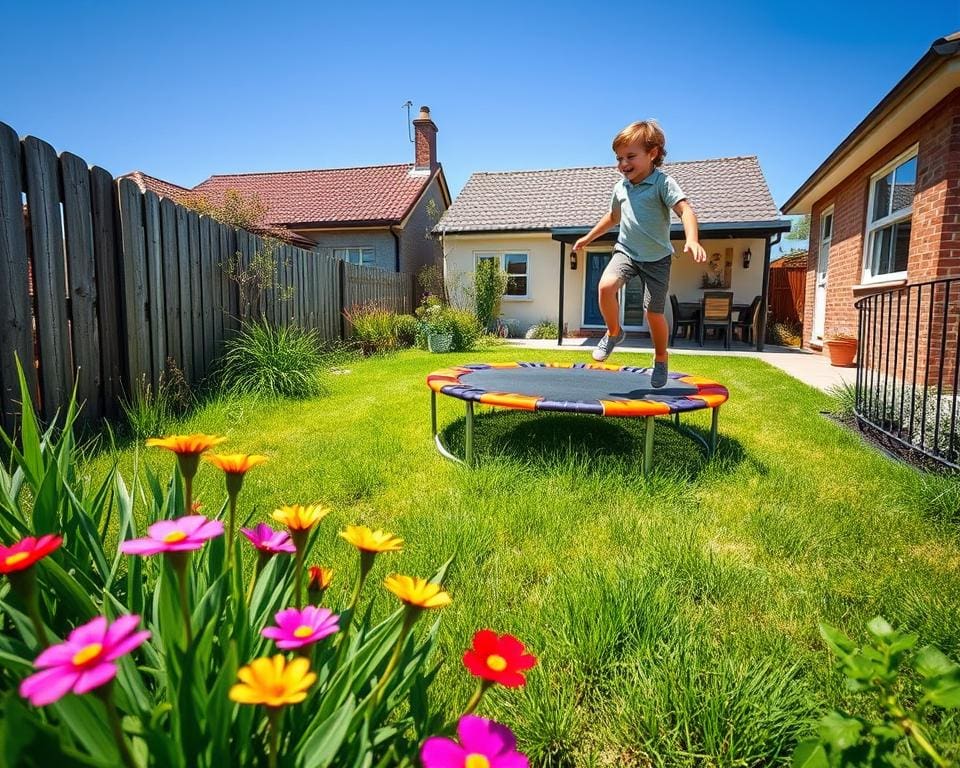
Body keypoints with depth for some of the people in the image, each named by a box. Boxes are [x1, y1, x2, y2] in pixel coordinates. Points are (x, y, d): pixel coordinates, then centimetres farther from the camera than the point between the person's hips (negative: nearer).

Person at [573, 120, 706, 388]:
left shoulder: (663, 182, -14)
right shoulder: (620, 188, 5)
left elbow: (685, 210, -26)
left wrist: (692, 240, -44)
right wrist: (588, 237, 30)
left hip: (657, 258, -4)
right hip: (626, 251, 4)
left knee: (654, 313, -1)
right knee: (606, 285, -26)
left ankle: (660, 359, 25)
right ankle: (613, 332, 1)